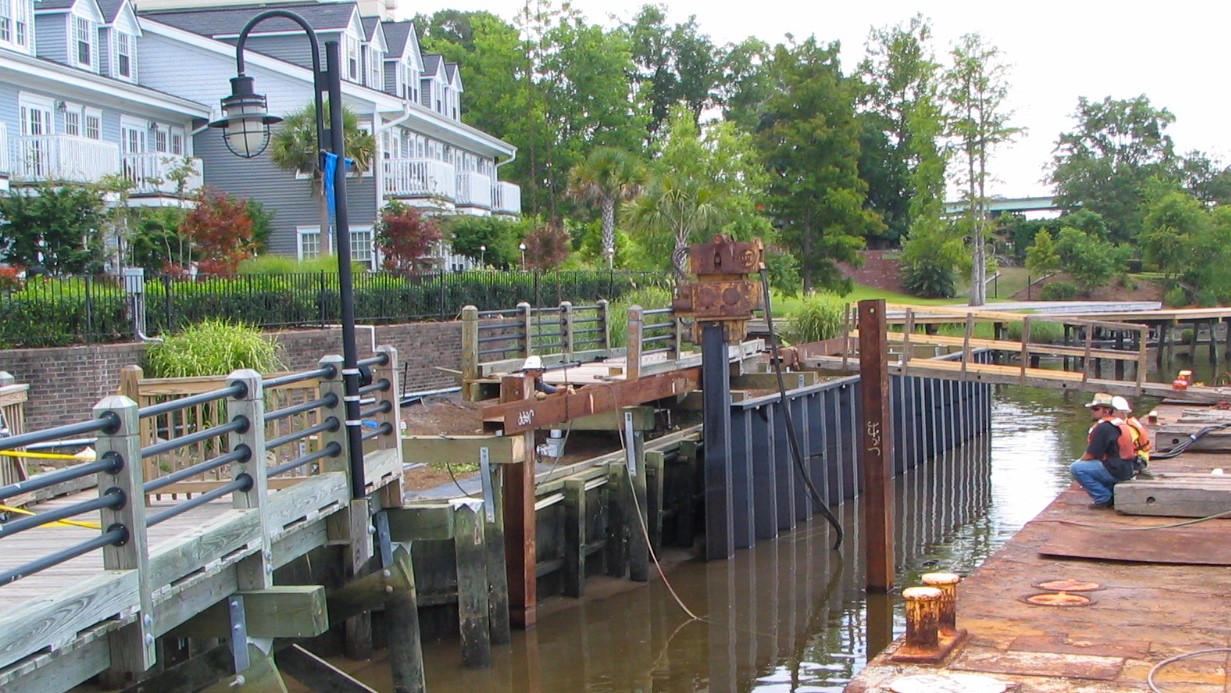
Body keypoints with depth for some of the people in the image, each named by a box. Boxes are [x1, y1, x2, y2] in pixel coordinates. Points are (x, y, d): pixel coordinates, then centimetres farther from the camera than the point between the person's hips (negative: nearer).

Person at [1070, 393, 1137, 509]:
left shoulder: (1103, 428, -17)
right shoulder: (1118, 423, 15)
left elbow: (1090, 455, -14)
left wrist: (1080, 462, 6)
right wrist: (1081, 462, 19)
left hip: (1115, 470, -10)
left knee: (1076, 468, -17)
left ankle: (1104, 498, -9)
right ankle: (1111, 493, 18)